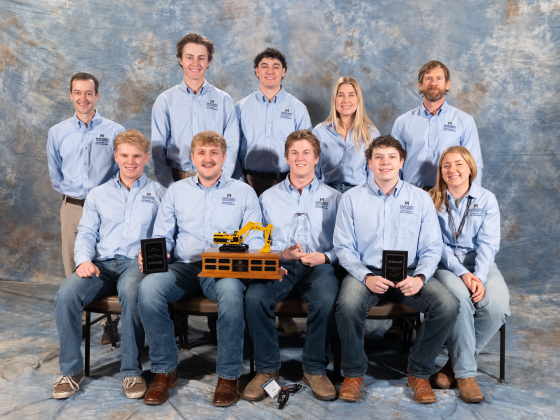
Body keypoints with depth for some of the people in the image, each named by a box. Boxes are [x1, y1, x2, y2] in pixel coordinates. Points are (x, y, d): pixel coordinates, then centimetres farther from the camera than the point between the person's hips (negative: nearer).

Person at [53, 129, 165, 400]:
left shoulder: (158, 194, 14)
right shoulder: (98, 195, 23)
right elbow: (86, 233, 16)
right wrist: (84, 260, -4)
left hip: (137, 262, -3)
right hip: (102, 264, 3)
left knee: (130, 291, -39)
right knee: (66, 295, -27)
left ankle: (132, 371, -24)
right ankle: (71, 369, -10)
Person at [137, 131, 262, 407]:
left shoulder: (243, 192, 14)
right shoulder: (176, 191, 20)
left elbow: (255, 241, 8)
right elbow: (162, 237, 16)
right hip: (184, 268, 2)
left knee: (231, 290, -38)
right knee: (148, 287, -30)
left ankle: (228, 376, -20)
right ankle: (165, 370, -13)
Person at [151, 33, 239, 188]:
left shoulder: (224, 100, 6)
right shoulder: (165, 101, 6)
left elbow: (231, 146, 2)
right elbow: (158, 149, 3)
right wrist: (170, 187, -8)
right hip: (177, 181, 0)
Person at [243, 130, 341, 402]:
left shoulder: (333, 198, 16)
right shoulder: (268, 197, 19)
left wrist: (325, 257, -12)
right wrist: (282, 253, -6)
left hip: (317, 265, -1)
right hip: (278, 265, 1)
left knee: (327, 299, -34)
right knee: (254, 297, -30)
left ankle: (315, 369, -11)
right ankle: (266, 369, -12)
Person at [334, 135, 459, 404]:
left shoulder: (420, 199, 8)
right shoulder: (352, 198, 5)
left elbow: (432, 248, 5)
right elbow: (343, 247, 0)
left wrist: (420, 277, -15)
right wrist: (366, 277, -16)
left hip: (409, 274, 2)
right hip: (366, 272, -1)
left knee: (448, 305, -25)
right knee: (347, 305, -33)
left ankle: (419, 374, -2)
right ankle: (354, 373, -6)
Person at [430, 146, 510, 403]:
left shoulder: (487, 200, 7)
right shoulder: (432, 201, 5)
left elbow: (488, 243, -3)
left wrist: (479, 277, -20)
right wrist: (463, 274, -18)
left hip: (480, 264, 2)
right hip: (445, 264, -2)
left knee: (497, 306, -28)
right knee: (460, 298, -35)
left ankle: (456, 362, -8)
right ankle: (465, 372, -20)